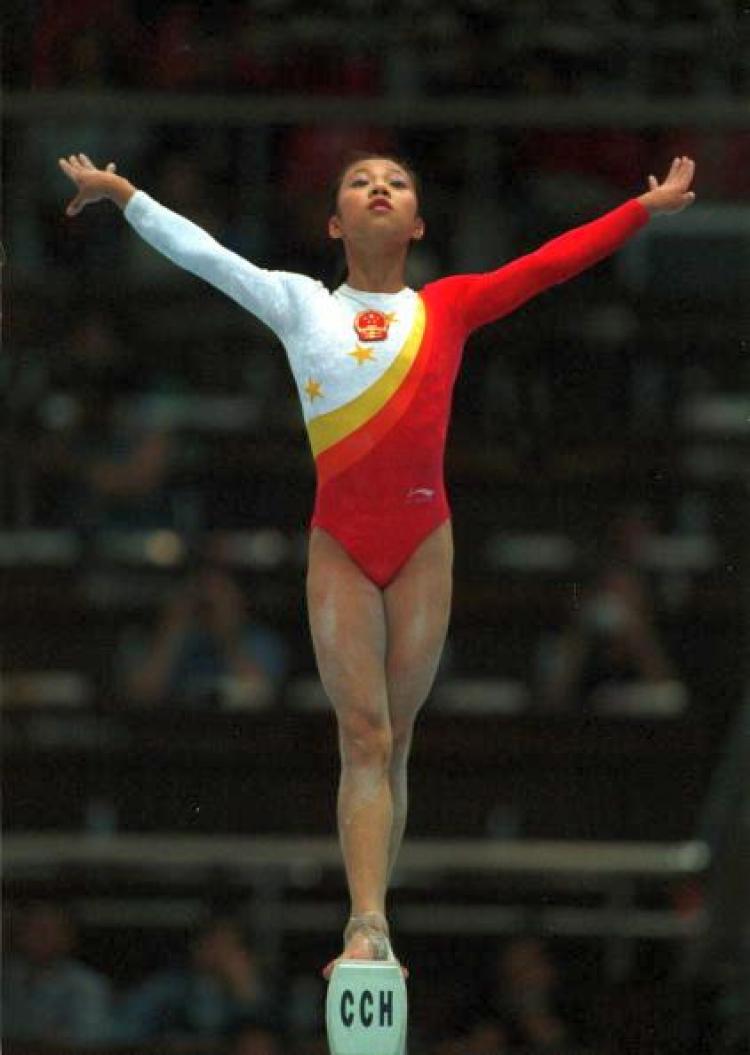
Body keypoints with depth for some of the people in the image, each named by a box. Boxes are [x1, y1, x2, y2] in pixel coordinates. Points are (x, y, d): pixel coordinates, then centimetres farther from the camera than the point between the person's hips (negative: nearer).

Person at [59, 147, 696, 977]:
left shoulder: (448, 307, 9)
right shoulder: (300, 304, 8)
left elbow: (552, 263, 9)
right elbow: (198, 253, 9)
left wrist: (647, 208, 8)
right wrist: (120, 193, 7)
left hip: (422, 543, 1)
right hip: (341, 545, -1)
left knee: (390, 740, 4)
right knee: (364, 734, -9)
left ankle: (367, 928, 6)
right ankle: (369, 931, -17)